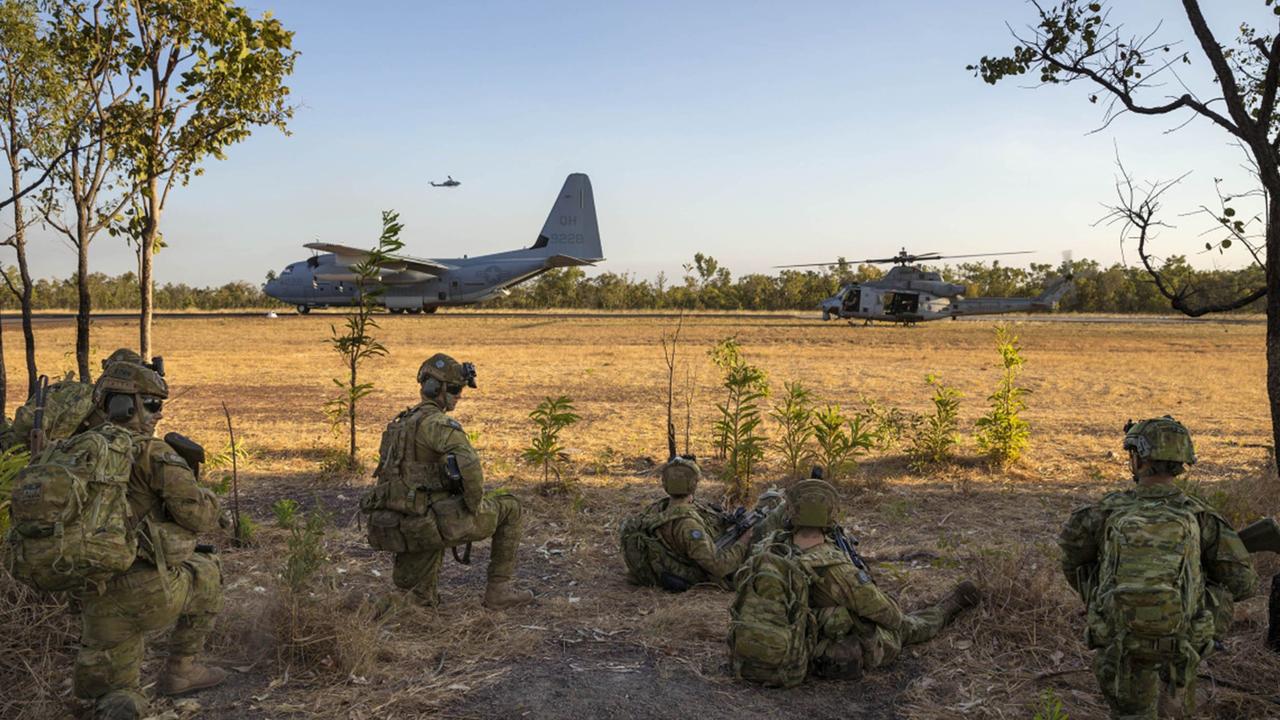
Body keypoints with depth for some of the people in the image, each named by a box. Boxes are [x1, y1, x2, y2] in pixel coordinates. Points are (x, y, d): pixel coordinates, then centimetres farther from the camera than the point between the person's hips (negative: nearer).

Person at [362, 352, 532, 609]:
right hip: (429, 522, -8)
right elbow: (468, 462, -31)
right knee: (509, 508, 8)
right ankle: (499, 589, 9)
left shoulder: (404, 422, 18)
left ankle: (422, 591, 25)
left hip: (396, 526, 8)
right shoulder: (436, 421, -13)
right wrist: (476, 505, -15)